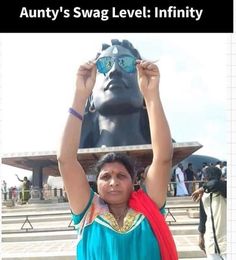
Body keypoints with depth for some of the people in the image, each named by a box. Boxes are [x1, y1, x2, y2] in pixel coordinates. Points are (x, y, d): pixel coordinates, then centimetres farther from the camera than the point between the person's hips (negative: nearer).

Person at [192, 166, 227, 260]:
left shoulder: (223, 189, -10)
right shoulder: (204, 195, 6)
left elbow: (215, 183, -34)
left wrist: (202, 189, -15)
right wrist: (201, 236, 16)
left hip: (226, 240, -5)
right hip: (210, 240, 5)